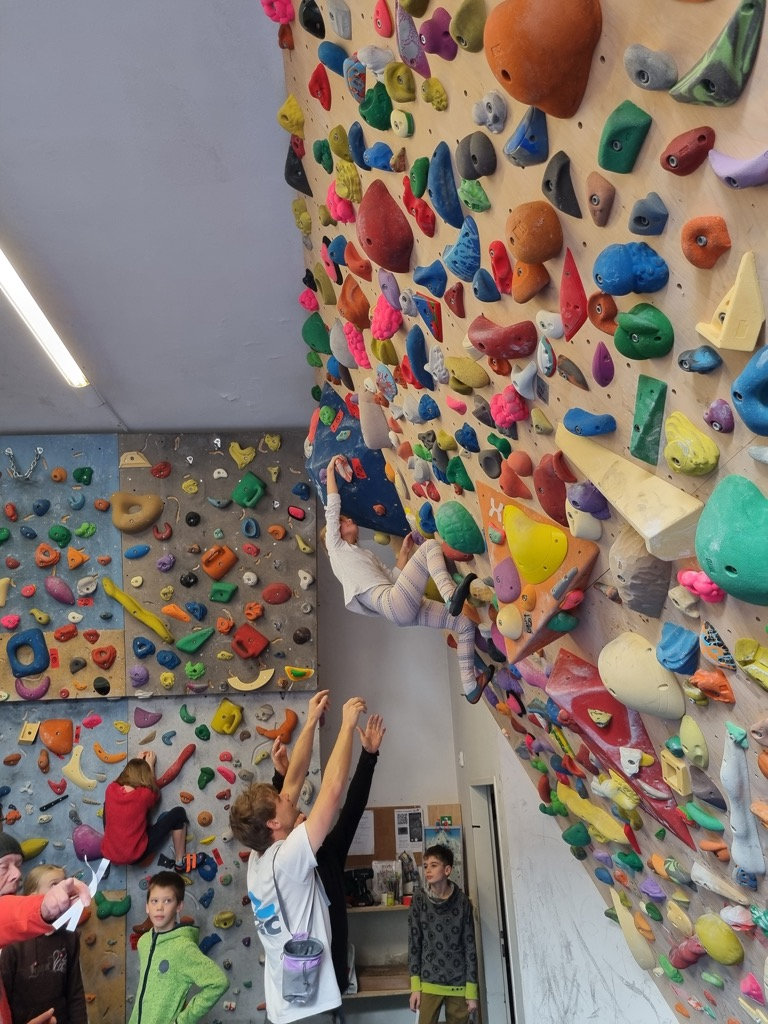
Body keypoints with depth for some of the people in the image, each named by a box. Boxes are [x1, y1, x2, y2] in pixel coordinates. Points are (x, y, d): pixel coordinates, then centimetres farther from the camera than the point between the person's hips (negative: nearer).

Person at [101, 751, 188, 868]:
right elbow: (155, 795, 9)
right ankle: (180, 862, 11)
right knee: (179, 813, 0)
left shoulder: (110, 789, -8)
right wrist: (150, 765, 15)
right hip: (135, 856, -4)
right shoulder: (144, 794, -18)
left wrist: (137, 762, 22)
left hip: (109, 854, 5)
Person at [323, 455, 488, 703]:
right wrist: (330, 472, 12)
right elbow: (332, 508, 6)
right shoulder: (336, 547, 12)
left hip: (402, 610, 8)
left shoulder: (365, 555, 33)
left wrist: (404, 552, 24)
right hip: (393, 604, -8)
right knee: (431, 546, -14)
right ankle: (451, 596, -33)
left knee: (466, 624, 8)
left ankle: (469, 686, 10)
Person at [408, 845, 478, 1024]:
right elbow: (414, 943, 1)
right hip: (429, 982, 0)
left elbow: (470, 947, 0)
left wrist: (472, 991, -1)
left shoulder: (462, 902, -3)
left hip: (459, 984, 0)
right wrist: (415, 986, -3)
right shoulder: (420, 900, -1)